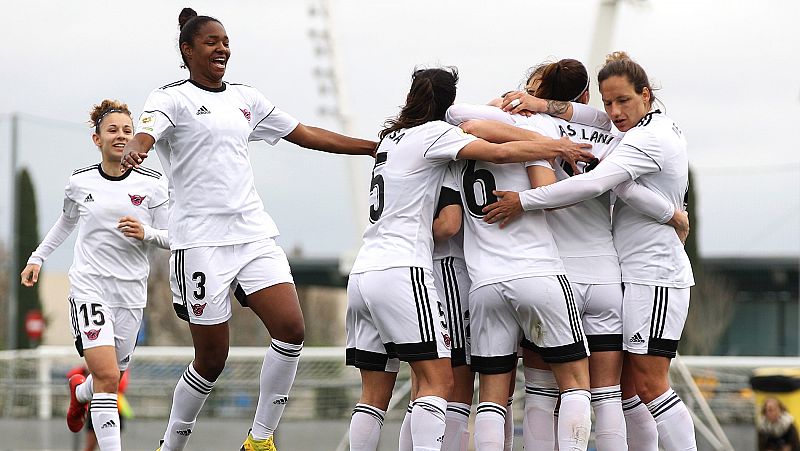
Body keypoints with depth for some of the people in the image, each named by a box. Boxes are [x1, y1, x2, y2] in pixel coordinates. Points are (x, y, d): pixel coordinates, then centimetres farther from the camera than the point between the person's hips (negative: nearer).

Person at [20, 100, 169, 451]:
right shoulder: (80, 182, 2)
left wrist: (146, 233, -16)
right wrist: (38, 257, 21)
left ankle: (80, 391, 50)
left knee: (113, 375, 13)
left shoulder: (152, 184, 0)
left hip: (131, 290, 2)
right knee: (107, 375, -19)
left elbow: (170, 237, 4)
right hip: (89, 286, -2)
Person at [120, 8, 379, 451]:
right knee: (212, 359, -2)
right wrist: (134, 149, -46)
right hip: (201, 239, -5)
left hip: (254, 233, 5)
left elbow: (308, 135, 21)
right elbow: (145, 133, -21)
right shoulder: (172, 98, -1)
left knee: (291, 329, -12)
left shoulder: (245, 98, 16)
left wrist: (377, 146, 19)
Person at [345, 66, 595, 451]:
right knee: (438, 381, -11)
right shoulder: (433, 132, -1)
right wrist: (558, 146, 1)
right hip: (401, 271, -8)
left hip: (363, 273, 8)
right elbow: (499, 152, -11)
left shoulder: (393, 137, 22)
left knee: (374, 395, 6)